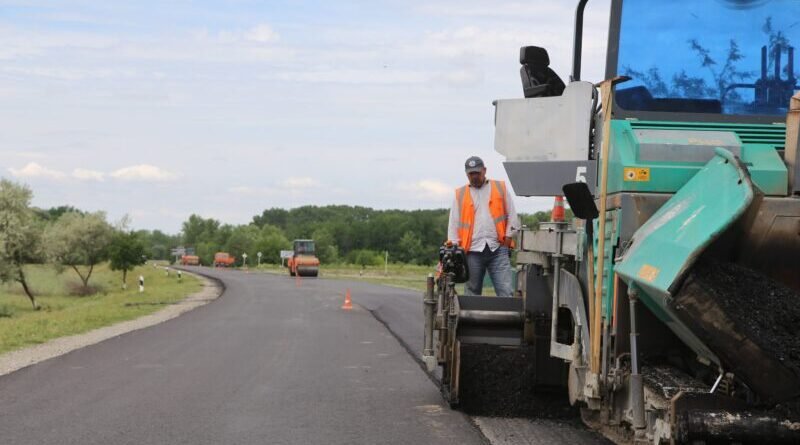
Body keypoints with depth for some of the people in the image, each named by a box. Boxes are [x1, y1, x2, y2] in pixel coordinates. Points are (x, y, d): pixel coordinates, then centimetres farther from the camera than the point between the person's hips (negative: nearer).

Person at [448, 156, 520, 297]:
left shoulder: (500, 188, 12)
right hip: (473, 251, 1)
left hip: (498, 248, -1)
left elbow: (512, 216, 12)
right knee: (473, 292, 5)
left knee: (505, 291, -10)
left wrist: (508, 237, 1)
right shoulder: (460, 195, 14)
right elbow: (454, 224, 13)